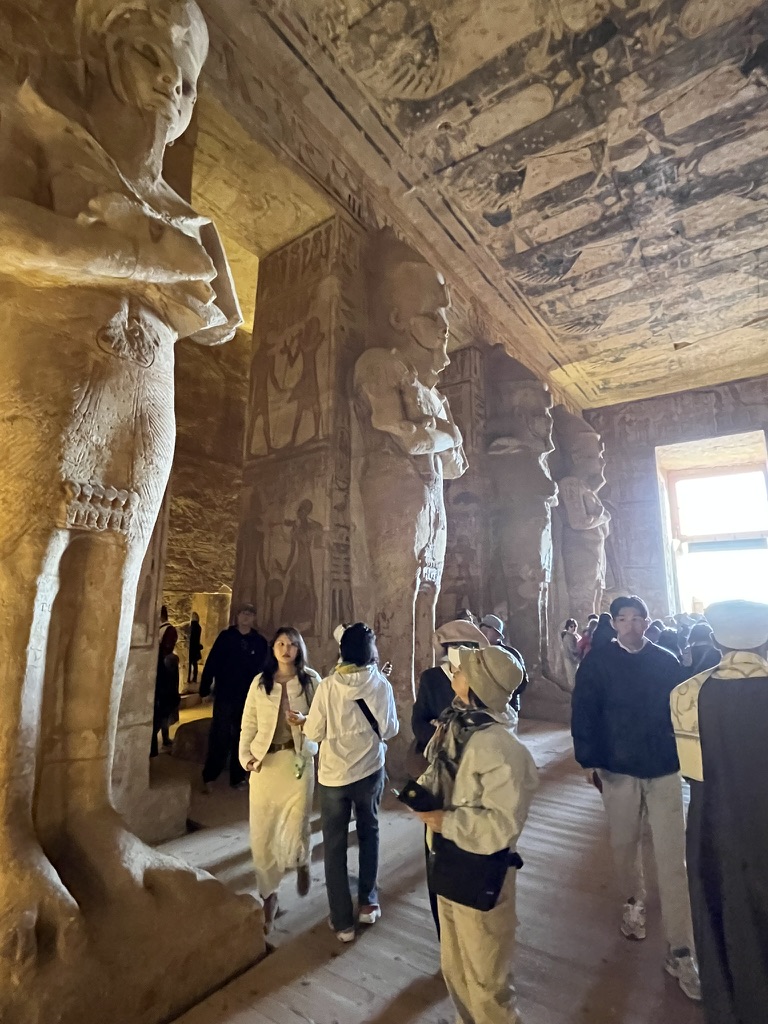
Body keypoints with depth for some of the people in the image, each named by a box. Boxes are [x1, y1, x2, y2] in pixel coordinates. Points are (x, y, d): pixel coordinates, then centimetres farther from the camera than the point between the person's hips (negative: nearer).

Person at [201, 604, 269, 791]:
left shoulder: (260, 642, 0)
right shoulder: (225, 636, -2)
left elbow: (264, 670, 1)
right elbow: (211, 663, -4)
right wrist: (205, 688, -8)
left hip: (249, 698, 2)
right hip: (224, 695, -1)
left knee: (242, 739, 11)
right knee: (219, 738, 2)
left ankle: (237, 777, 25)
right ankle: (209, 777, 17)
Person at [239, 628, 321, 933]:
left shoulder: (311, 680, -3)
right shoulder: (260, 682, 2)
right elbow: (248, 724, 4)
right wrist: (246, 756, -6)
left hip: (299, 761, -1)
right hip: (264, 762, 2)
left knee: (296, 828, 0)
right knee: (262, 833, 4)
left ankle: (301, 863, 37)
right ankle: (268, 895, 26)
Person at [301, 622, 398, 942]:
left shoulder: (327, 686, -17)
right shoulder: (381, 685, -15)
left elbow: (314, 733, -10)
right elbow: (389, 730, -7)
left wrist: (303, 722, 10)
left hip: (333, 775, -1)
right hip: (370, 771, 1)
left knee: (335, 846, 14)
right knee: (369, 835, 25)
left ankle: (343, 922, 23)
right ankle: (368, 903, 37)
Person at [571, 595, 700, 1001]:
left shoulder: (667, 662, -2)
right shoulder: (597, 662, -9)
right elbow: (583, 714, -8)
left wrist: (687, 756, 6)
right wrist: (589, 761, -9)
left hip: (664, 769, 1)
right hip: (617, 769, 0)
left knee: (673, 859, 2)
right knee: (624, 844, 17)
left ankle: (681, 951, 15)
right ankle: (633, 903, 44)